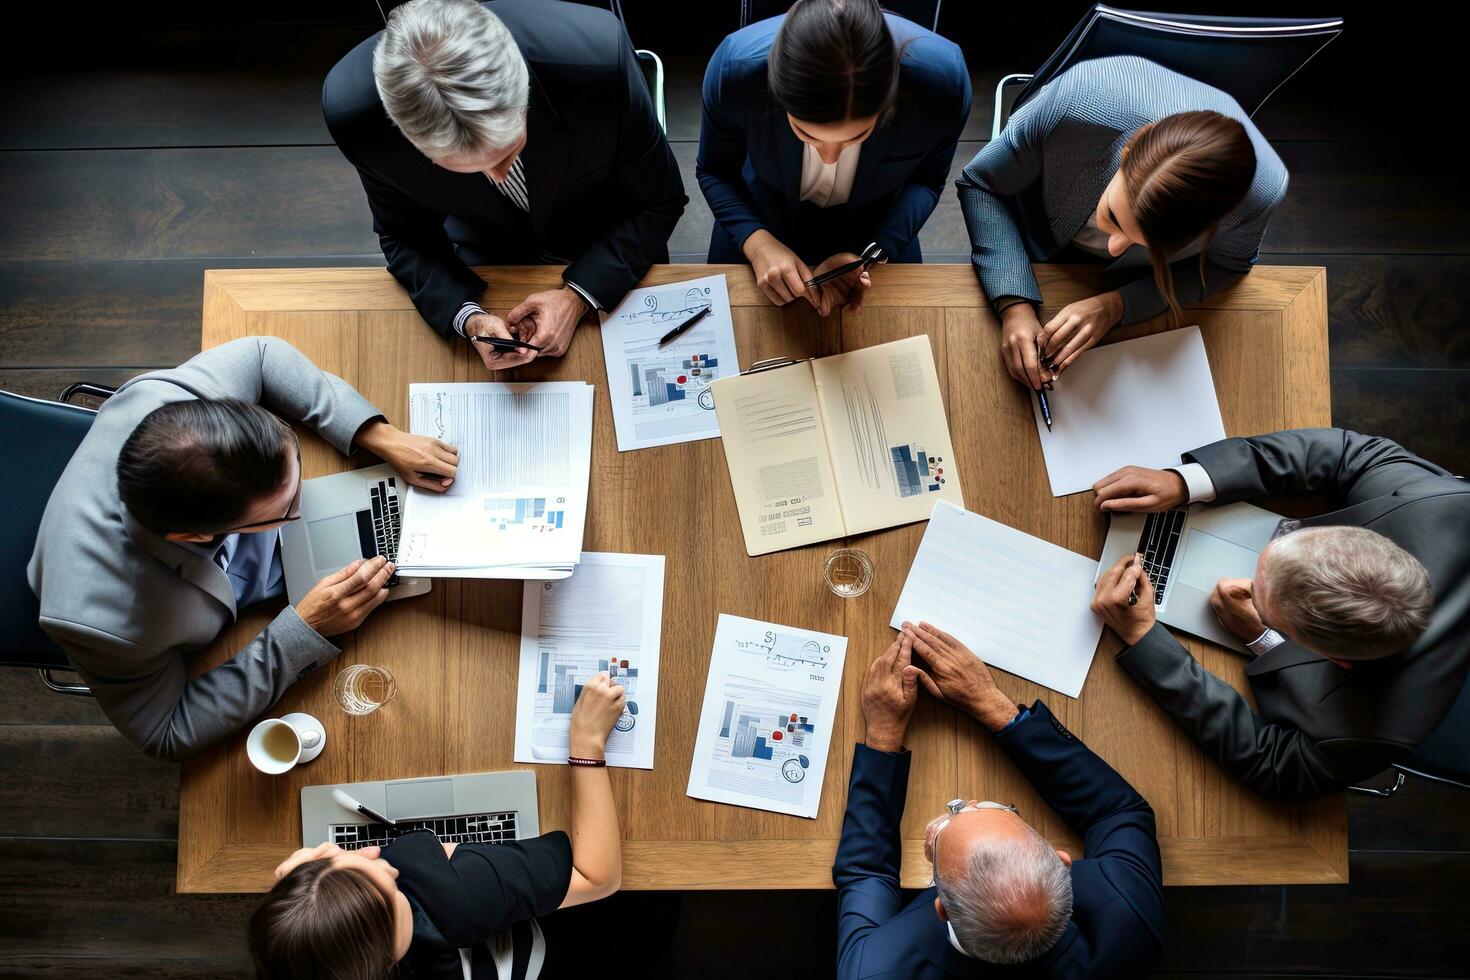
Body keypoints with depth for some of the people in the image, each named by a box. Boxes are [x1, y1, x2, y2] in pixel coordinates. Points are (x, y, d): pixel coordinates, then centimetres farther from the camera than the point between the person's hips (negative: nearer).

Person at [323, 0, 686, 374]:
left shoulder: (599, 56, -39)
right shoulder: (353, 108, -33)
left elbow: (658, 202, -21)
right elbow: (405, 238, -14)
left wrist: (578, 297, -33)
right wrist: (469, 319, -33)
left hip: (609, 247, 0)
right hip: (482, 258, 1)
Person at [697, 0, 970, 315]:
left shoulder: (942, 79, -37)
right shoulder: (735, 69, -37)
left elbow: (925, 180, -15)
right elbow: (714, 171, -17)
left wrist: (871, 253, -33)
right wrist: (757, 242, -35)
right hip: (764, 221, 0)